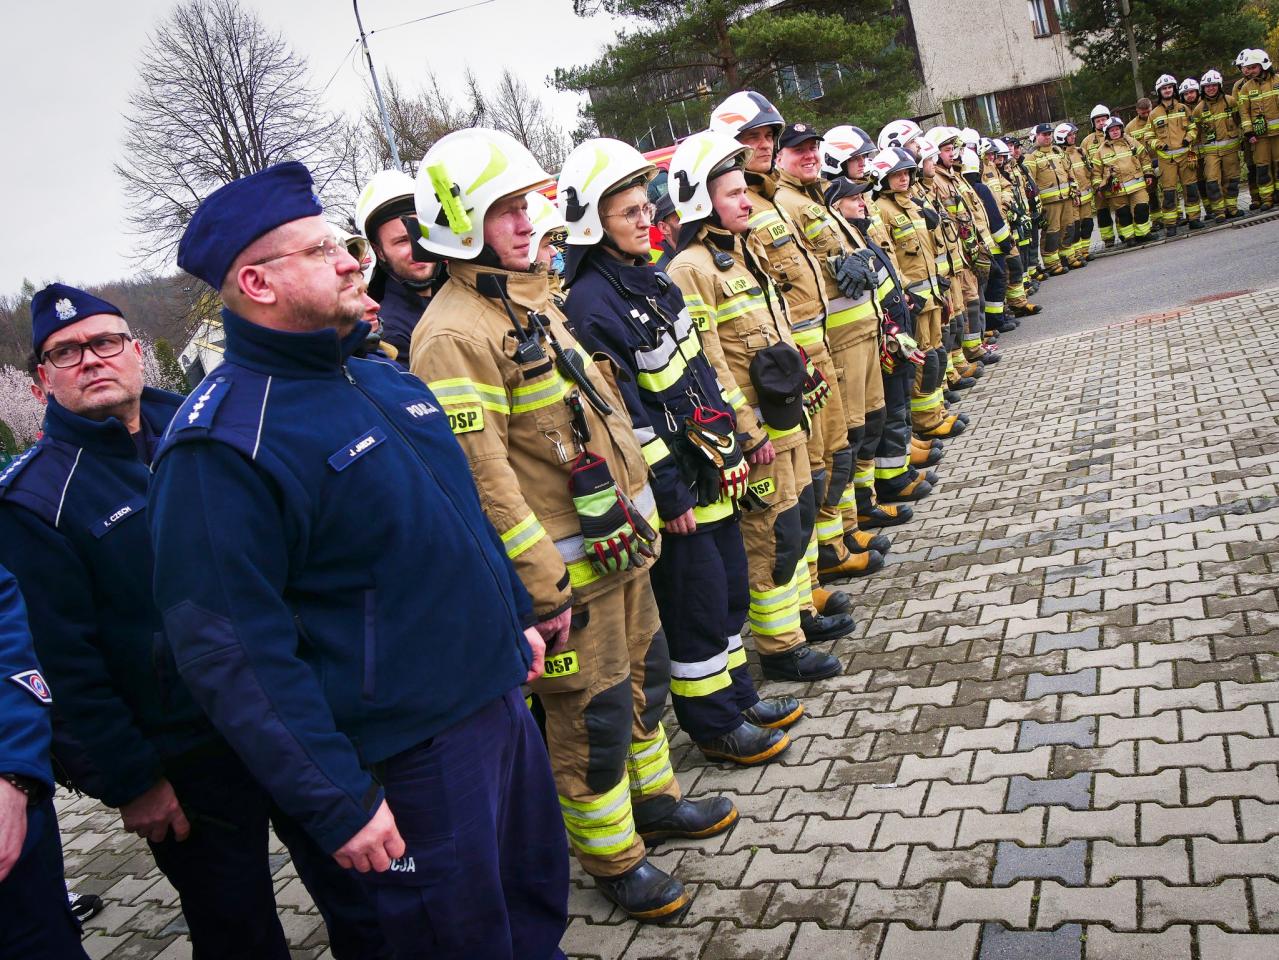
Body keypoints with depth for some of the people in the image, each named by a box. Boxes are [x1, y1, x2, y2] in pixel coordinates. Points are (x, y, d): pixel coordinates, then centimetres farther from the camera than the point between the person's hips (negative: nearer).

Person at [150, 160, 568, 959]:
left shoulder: (384, 380, 7)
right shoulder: (225, 444, -20)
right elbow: (234, 653, -22)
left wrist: (516, 616, 21)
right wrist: (339, 804, -20)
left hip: (503, 696, 8)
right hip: (407, 757, -8)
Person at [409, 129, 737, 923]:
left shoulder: (533, 298, 11)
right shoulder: (455, 335, -20)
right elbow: (481, 476, -24)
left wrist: (641, 503, 20)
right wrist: (542, 586, -22)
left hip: (620, 540, 9)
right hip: (567, 566, -9)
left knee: (644, 674, 23)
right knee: (593, 711, 6)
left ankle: (653, 799, 44)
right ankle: (612, 857, 26)